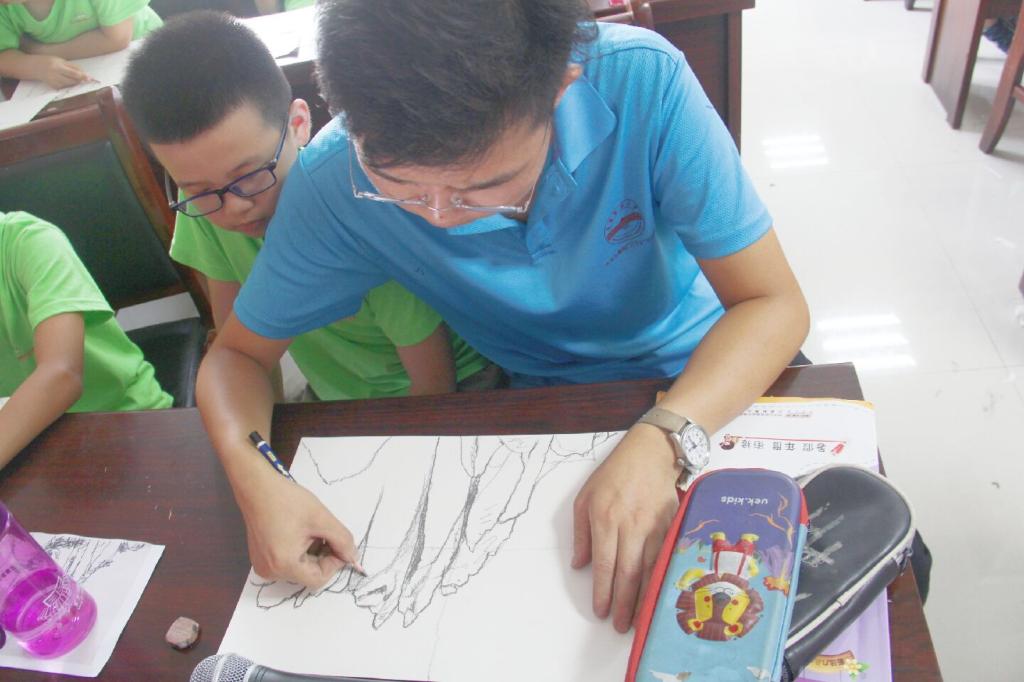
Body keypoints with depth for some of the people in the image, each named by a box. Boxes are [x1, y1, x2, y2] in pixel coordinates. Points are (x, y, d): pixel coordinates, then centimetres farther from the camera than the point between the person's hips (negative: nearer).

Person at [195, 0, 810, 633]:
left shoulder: (642, 81, -29)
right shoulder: (334, 183, -24)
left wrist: (661, 443, -42)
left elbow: (773, 303, -24)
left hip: (697, 373, 1)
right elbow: (238, 353, -10)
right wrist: (254, 478, -31)